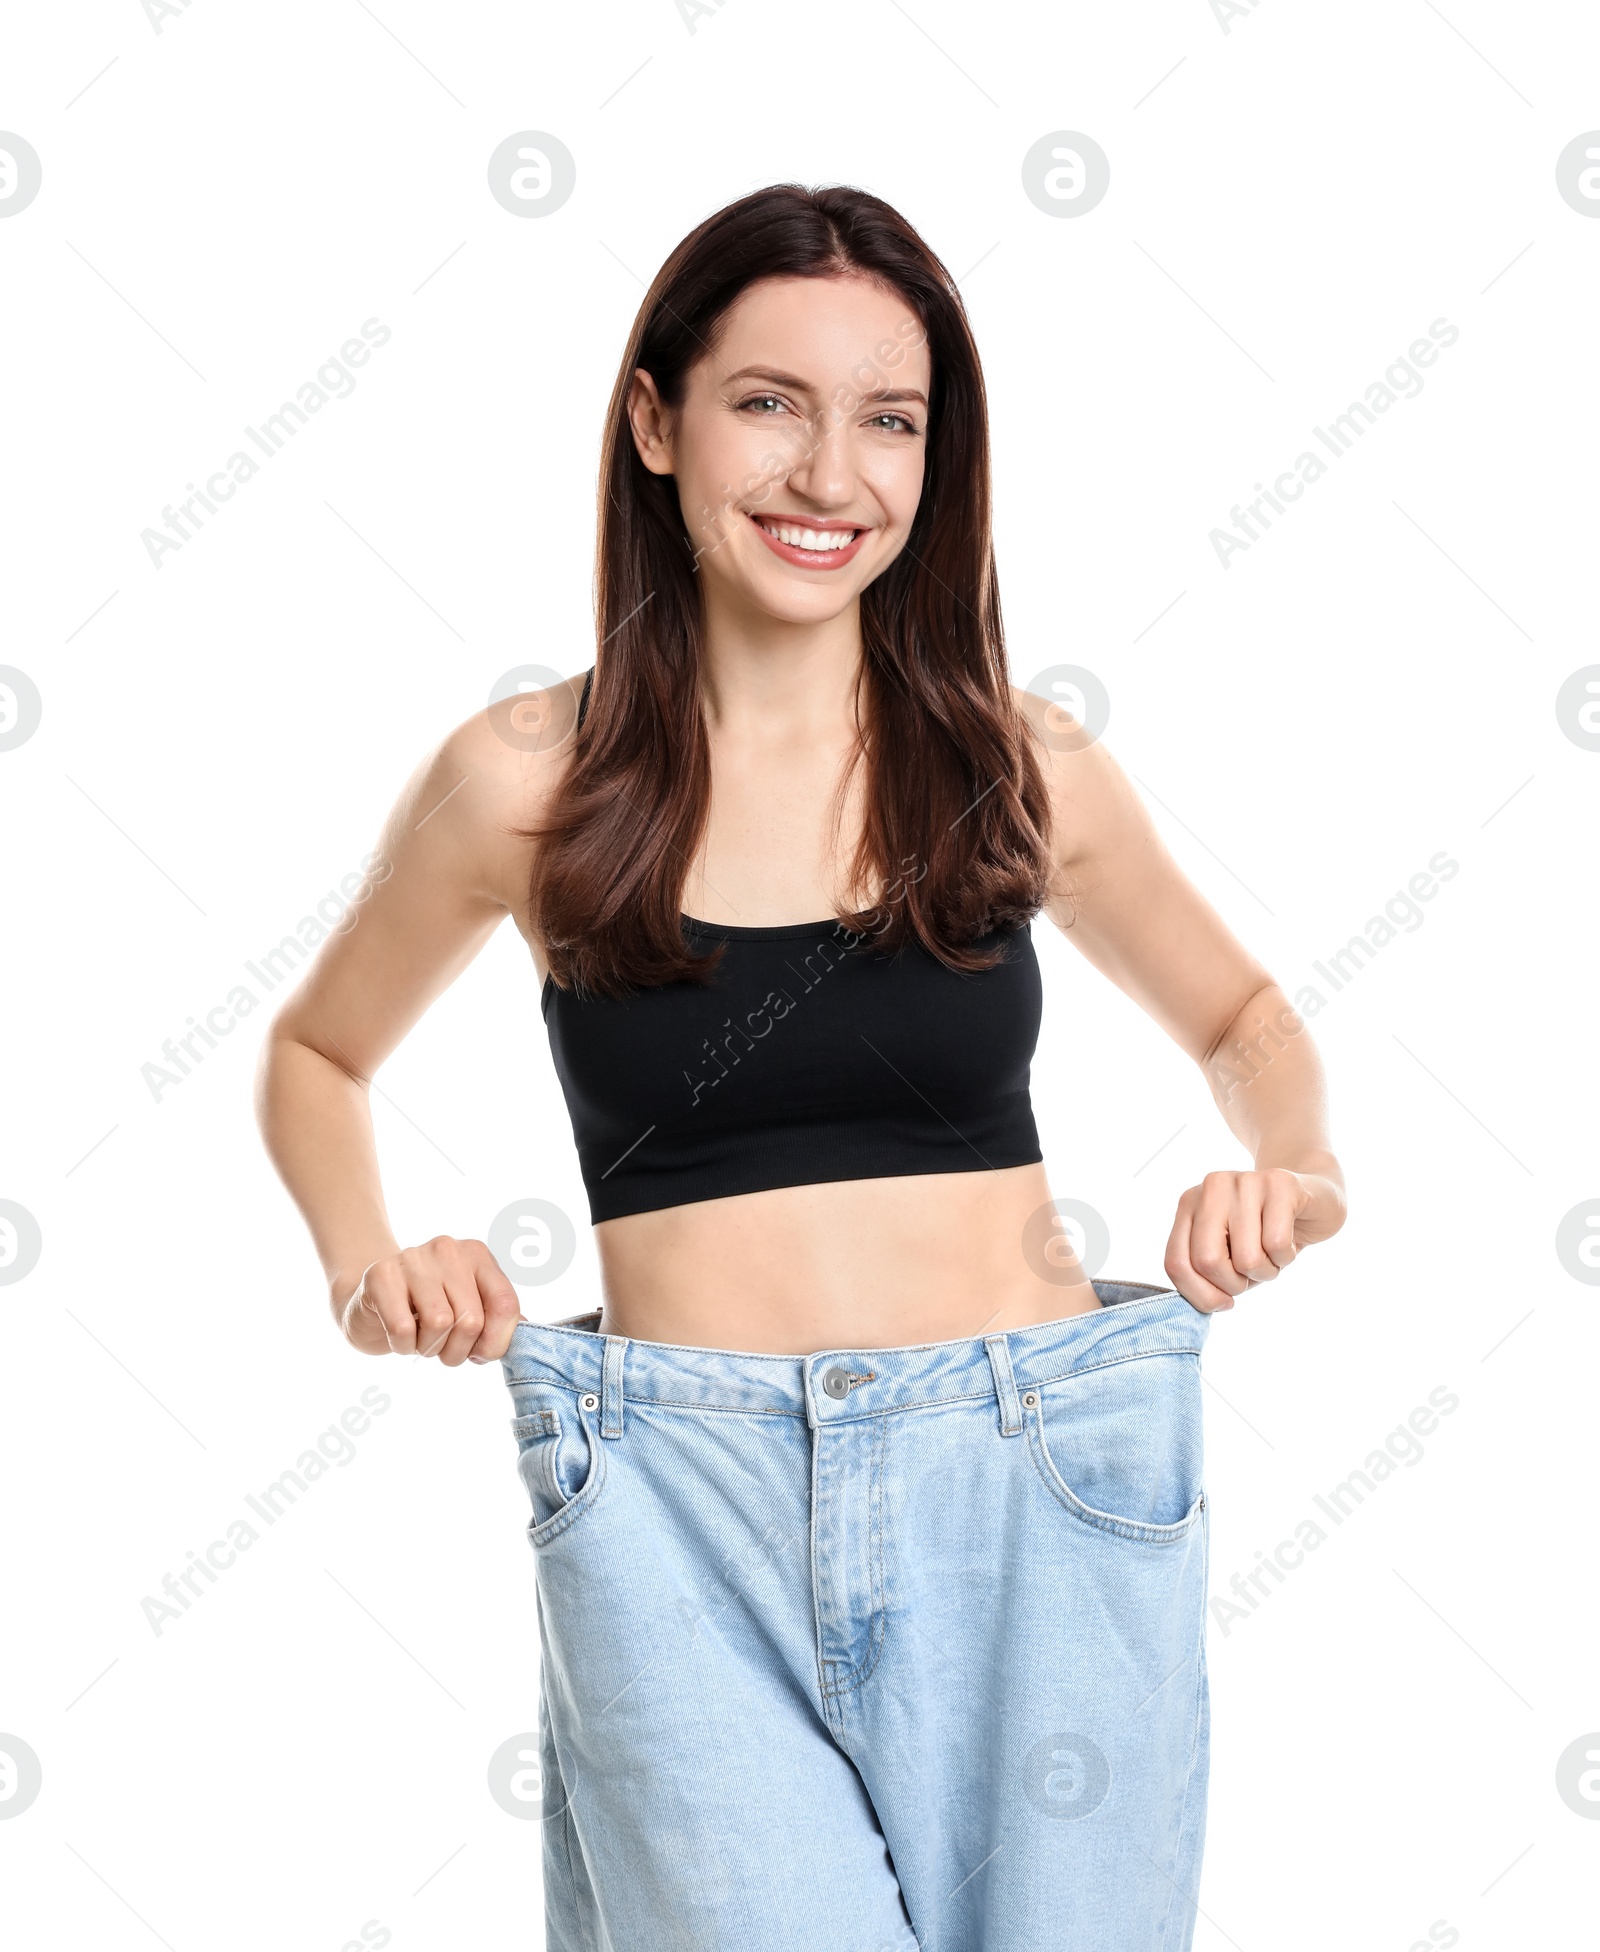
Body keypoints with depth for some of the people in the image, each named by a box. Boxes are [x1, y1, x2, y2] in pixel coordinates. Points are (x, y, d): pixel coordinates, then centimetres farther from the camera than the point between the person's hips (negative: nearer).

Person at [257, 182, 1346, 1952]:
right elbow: (315, 1053, 17)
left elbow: (1240, 1016, 21)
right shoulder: (524, 782, 0)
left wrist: (1291, 1166, 1)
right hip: (680, 1492, -1)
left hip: (1040, 1480, 2)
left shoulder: (1022, 766, 3)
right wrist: (366, 1268, 0)